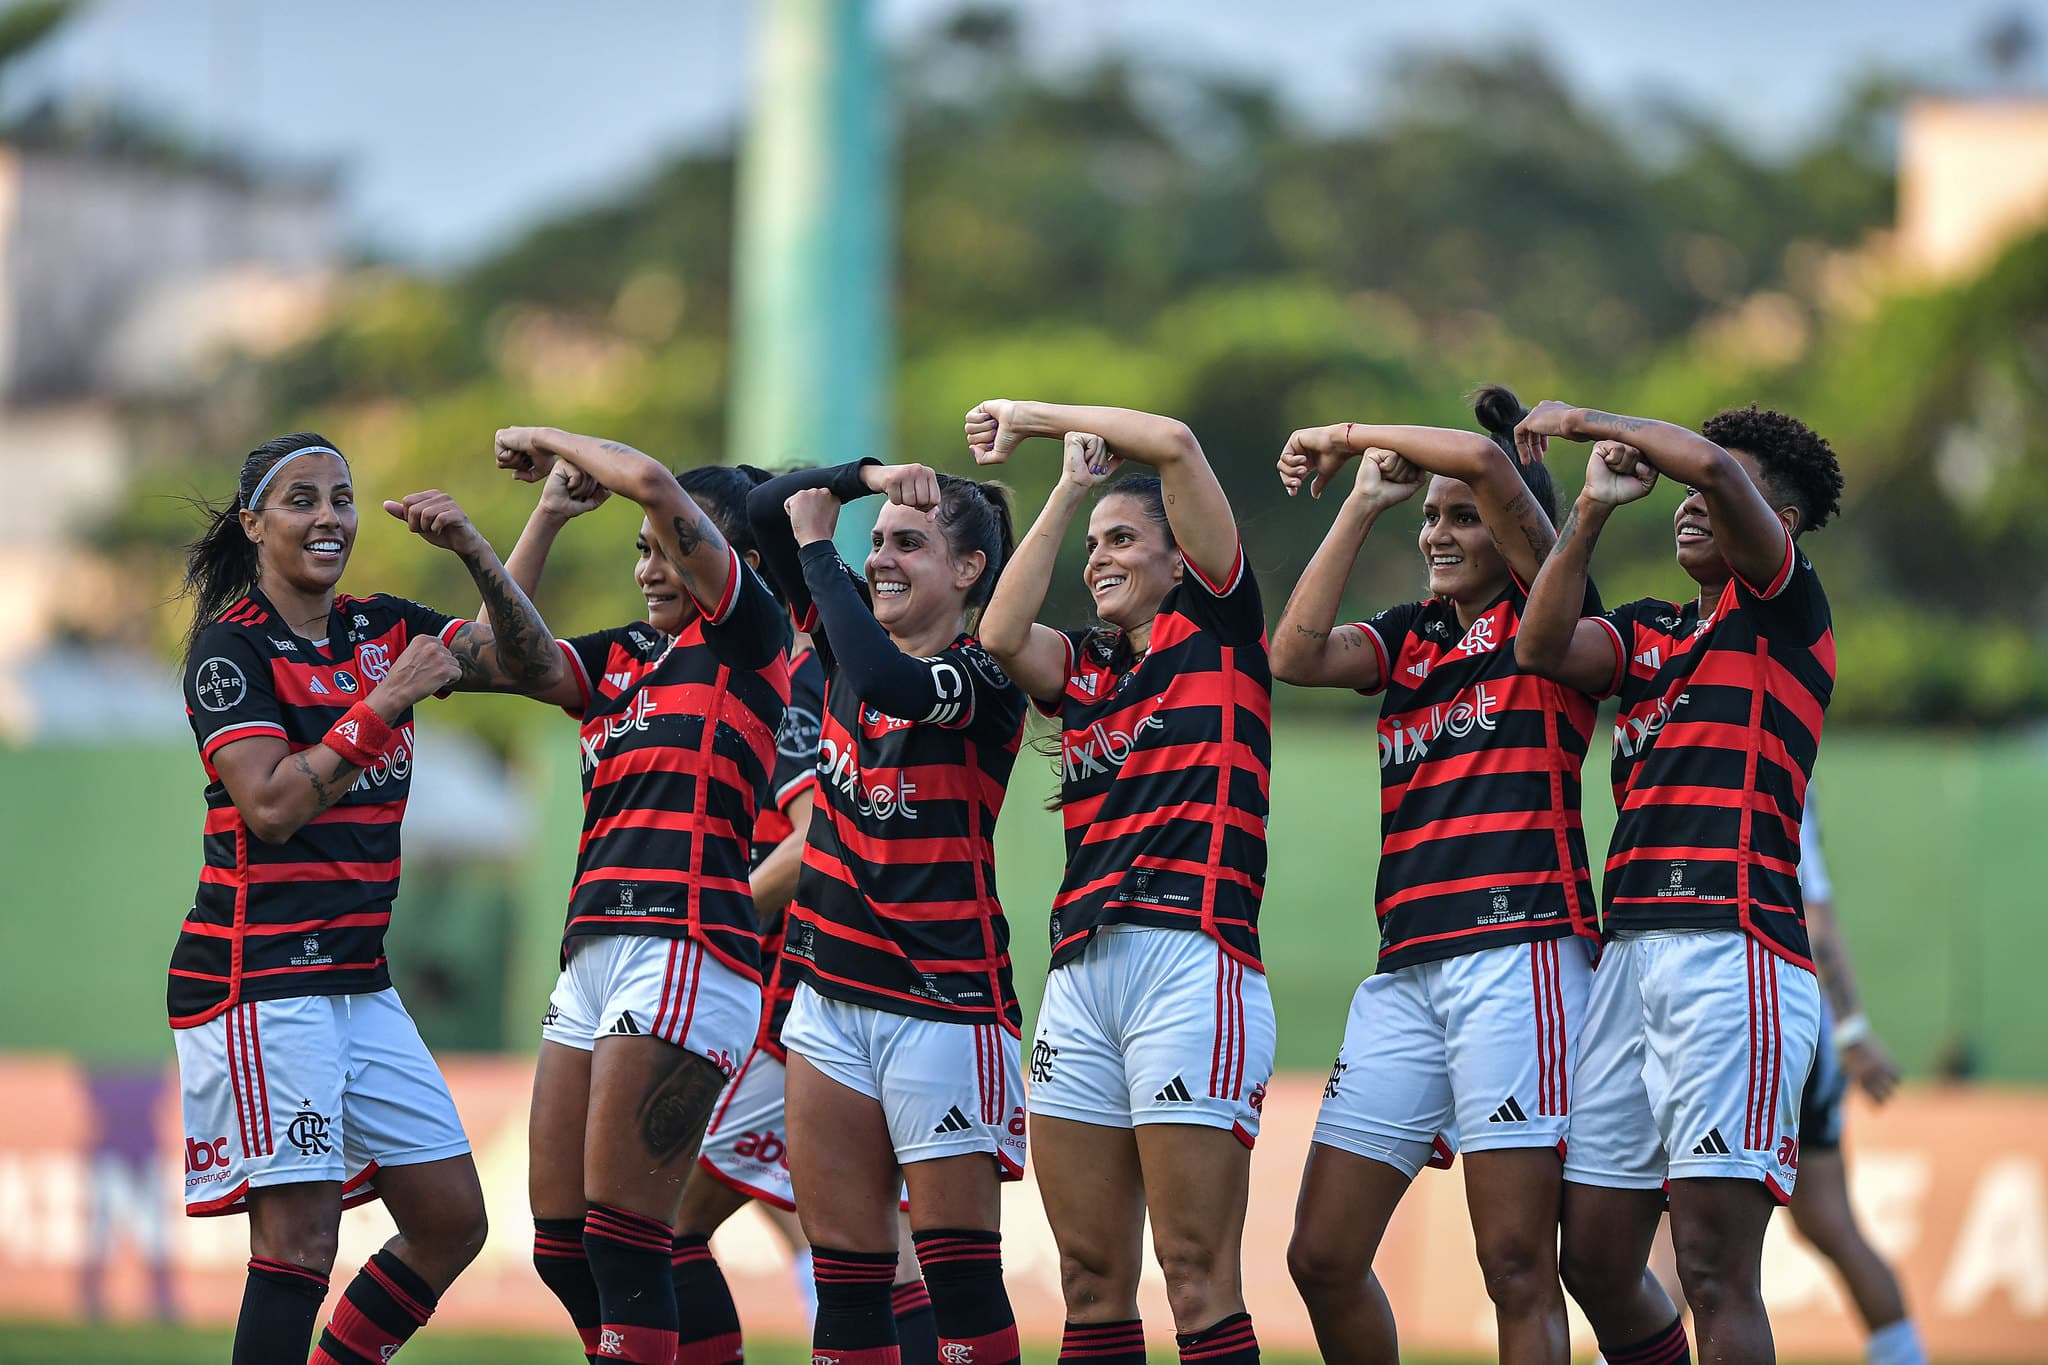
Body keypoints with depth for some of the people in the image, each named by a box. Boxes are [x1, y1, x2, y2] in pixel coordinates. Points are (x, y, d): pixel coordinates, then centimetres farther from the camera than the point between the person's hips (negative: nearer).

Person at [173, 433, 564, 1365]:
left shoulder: (381, 628, 12)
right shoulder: (232, 645, -6)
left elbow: (536, 668, 5)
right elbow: (270, 806, -16)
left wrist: (472, 552, -8)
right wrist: (386, 703, -17)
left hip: (359, 982, 8)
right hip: (260, 975, -8)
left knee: (451, 1222, 7)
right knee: (300, 1240, -12)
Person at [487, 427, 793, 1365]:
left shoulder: (748, 630, 1)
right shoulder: (620, 656, 22)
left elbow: (654, 485, -9)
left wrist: (551, 439, 7)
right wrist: (547, 514, 9)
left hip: (685, 952, -8)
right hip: (593, 958, 8)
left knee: (620, 1235, -12)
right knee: (564, 1243, 5)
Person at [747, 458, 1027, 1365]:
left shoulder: (982, 683, -9)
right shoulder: (852, 644, 10)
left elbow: (888, 683, -30)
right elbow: (765, 510, 13)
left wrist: (817, 549, -18)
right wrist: (868, 476, -4)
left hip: (942, 1000, -7)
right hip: (832, 991, 7)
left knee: (959, 1268, -6)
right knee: (843, 1264, 6)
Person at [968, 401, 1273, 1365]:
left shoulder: (1217, 629, 8)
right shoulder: (1082, 669, 23)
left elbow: (1174, 444, 0)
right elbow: (1000, 636, 2)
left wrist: (1033, 415, 11)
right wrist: (1068, 489, 6)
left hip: (1194, 956, -6)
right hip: (1082, 971, 6)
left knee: (1196, 1274, -10)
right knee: (1090, 1276, 2)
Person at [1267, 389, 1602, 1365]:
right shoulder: (1409, 637, 21)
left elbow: (1490, 461, -10)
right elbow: (1295, 654, 3)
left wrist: (1353, 434, 3)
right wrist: (1363, 503, 7)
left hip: (1518, 949, -7)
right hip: (1406, 971, 7)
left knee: (1516, 1264, -11)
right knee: (1323, 1258, 3)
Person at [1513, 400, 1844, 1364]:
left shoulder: (1784, 611, 3)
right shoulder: (1647, 633, 22)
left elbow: (1717, 468, -12)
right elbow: (1544, 646, 5)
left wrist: (1590, 421, 2)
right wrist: (1593, 507, 4)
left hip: (1733, 952, -7)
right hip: (1631, 951, 8)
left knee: (1713, 1267, -12)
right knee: (1595, 1264, 6)